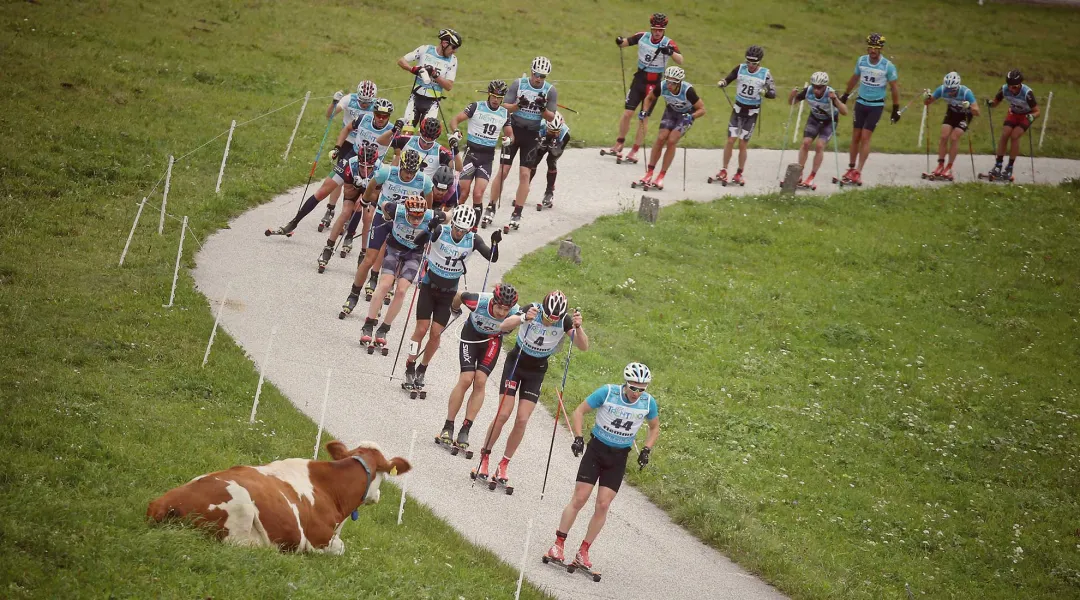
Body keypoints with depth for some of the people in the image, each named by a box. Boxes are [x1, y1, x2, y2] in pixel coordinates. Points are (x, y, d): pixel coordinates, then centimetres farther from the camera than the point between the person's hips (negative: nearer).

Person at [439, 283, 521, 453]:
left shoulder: (515, 313, -33)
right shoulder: (478, 301, -35)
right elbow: (459, 295, -14)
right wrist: (455, 309, 8)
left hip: (492, 340, 1)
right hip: (471, 336, -1)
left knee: (480, 381, -11)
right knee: (466, 379, -13)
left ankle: (465, 430, -4)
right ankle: (448, 426, -1)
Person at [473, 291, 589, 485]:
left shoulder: (565, 321, -19)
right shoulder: (532, 310, -24)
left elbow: (584, 347, -27)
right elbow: (503, 326, -38)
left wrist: (578, 327, -45)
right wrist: (524, 318, -56)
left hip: (536, 372, 2)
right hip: (515, 363, -2)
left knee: (522, 420, -6)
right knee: (503, 414, -10)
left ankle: (504, 465, 8)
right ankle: (484, 457, 7)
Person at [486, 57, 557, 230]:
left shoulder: (551, 91, -4)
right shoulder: (518, 84, -5)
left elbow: (551, 117, -3)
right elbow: (505, 107, -5)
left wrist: (543, 108, -24)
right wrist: (518, 105, -25)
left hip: (532, 135, 0)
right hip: (514, 130, 0)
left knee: (524, 174, -4)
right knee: (503, 171, -3)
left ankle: (517, 214, 3)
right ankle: (491, 208, 7)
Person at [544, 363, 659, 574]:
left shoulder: (648, 402, -9)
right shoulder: (607, 392, -16)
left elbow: (654, 428, 11)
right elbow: (579, 411, -5)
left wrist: (647, 450, -4)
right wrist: (578, 437, -18)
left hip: (619, 457, 2)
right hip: (596, 449, -2)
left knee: (603, 505, -4)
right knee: (579, 499, -7)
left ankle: (583, 552, 6)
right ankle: (558, 545, 4)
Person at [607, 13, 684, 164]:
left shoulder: (668, 43, -12)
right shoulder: (642, 37, -5)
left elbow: (680, 61, -24)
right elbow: (625, 43, 4)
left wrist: (671, 52, -44)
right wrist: (619, 41, -21)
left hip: (654, 83, -2)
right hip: (639, 79, 2)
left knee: (644, 118, -2)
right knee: (627, 113, -1)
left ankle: (634, 152, 4)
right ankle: (618, 146, 14)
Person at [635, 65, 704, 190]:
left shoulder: (687, 91, -35)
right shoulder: (662, 87, -26)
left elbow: (702, 109, -26)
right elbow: (649, 98, -4)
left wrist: (691, 117, -42)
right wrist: (645, 111, -20)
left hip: (686, 115, -3)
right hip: (671, 111, 3)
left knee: (671, 141, -18)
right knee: (660, 138, -13)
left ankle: (661, 177, -11)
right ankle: (649, 174, -5)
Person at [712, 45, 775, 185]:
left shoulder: (765, 74, -10)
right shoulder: (740, 68, -6)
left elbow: (773, 93, -10)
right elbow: (728, 79, 5)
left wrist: (765, 92, -32)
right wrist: (722, 83, -18)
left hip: (752, 112, -1)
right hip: (738, 108, 1)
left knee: (742, 144, 0)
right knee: (731, 140, -4)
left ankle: (739, 174, 14)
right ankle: (723, 171, 7)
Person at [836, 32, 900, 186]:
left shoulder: (888, 66, -13)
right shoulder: (861, 61, -3)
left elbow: (893, 87, -4)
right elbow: (854, 78, 14)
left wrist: (896, 109, -3)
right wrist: (845, 95, 22)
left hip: (876, 105, -3)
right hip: (861, 102, 3)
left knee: (865, 137, -9)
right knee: (855, 136, 5)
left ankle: (858, 172, -7)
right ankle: (851, 169, 14)